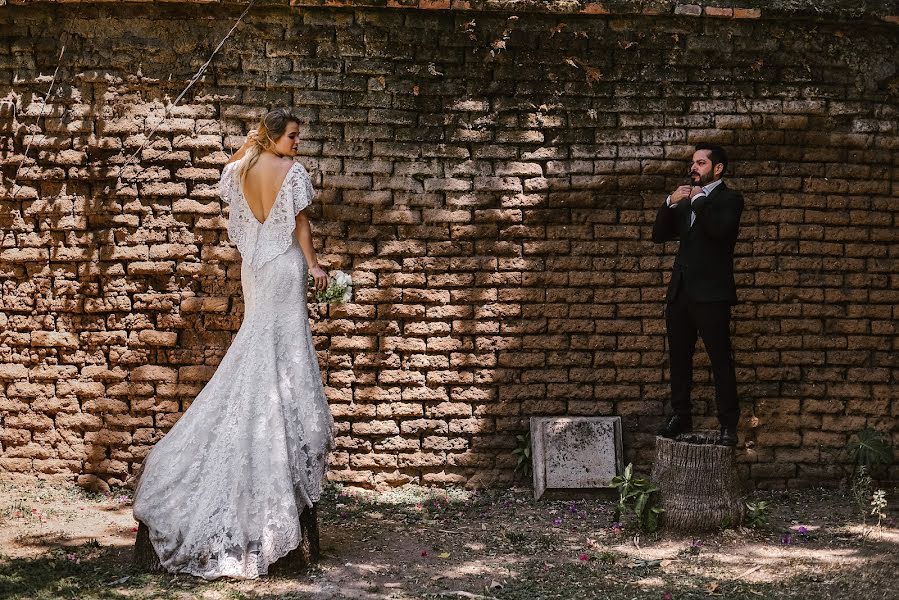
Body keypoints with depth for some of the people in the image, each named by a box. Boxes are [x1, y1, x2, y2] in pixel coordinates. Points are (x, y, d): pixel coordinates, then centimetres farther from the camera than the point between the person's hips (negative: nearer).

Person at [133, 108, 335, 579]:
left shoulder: (242, 169, 5)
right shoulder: (292, 171, -13)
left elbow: (228, 173, 31)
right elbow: (301, 223, -12)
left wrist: (247, 145, 24)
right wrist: (314, 264, -5)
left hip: (253, 261, 7)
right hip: (284, 263, -6)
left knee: (258, 336, 15)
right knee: (283, 339, -3)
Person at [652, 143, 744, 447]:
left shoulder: (730, 199, -1)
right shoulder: (686, 200, 19)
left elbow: (720, 229, -21)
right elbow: (659, 235, 12)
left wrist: (699, 200, -10)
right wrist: (670, 203, -2)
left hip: (711, 294, -7)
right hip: (680, 293, 7)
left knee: (721, 361, -4)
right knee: (679, 359, 11)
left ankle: (728, 425, 0)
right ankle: (680, 416, 21)